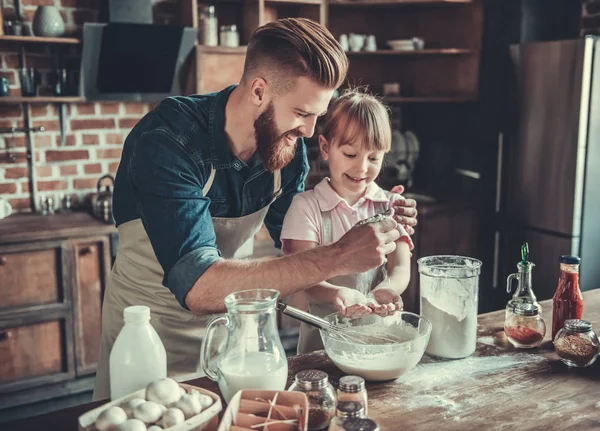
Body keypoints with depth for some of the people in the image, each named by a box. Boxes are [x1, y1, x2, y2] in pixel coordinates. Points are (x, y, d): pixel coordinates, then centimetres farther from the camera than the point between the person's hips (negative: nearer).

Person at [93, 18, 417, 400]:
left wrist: (373, 230, -18)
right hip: (152, 335, -4)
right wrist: (337, 258, -41)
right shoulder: (168, 142, -30)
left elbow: (296, 249, 0)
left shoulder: (288, 146, -11)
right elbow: (198, 286, -39)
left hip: (232, 325, 5)